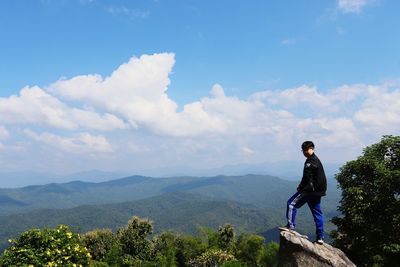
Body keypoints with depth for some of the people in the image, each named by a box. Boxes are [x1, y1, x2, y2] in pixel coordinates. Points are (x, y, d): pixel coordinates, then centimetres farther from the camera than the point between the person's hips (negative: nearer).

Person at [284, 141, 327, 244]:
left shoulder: (311, 161, -12)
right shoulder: (316, 160, 19)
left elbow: (307, 177, -18)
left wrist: (300, 187, -6)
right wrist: (302, 186, 15)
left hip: (309, 190, -10)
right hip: (317, 191, 10)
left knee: (291, 203, -2)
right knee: (317, 213, 10)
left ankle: (290, 225, -4)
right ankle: (320, 237, 13)